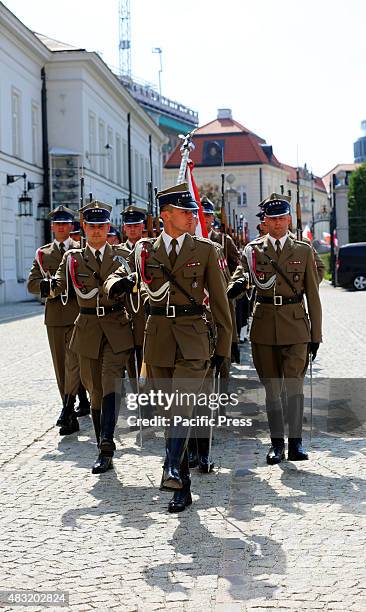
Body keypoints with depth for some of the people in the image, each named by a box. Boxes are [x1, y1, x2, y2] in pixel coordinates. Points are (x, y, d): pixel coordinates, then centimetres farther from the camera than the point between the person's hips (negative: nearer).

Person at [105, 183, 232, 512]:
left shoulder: (205, 249, 5)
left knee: (181, 405, -22)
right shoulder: (145, 249, 9)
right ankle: (183, 488, 11)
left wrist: (224, 346, 7)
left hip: (193, 336, -2)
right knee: (170, 410, 5)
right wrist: (117, 285, -11)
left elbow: (219, 299, 8)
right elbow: (117, 276, 15)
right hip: (158, 335, 2)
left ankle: (172, 470, -34)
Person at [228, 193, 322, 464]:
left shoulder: (304, 251, 6)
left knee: (294, 384, -9)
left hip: (295, 325, -1)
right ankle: (277, 442, 14)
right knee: (272, 387, 7)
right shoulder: (253, 250, 7)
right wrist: (233, 288, -36)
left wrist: (316, 334, 5)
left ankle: (296, 442, -4)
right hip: (264, 326, 1)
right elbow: (240, 274, -11)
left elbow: (313, 295, 7)